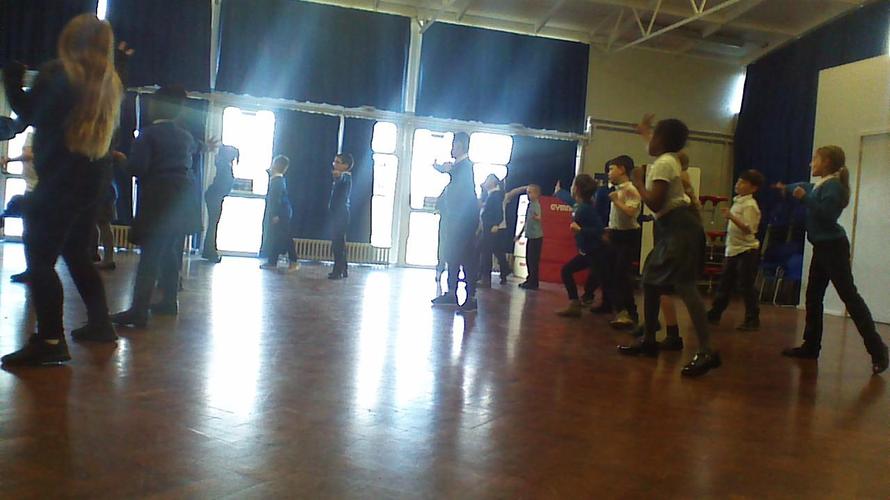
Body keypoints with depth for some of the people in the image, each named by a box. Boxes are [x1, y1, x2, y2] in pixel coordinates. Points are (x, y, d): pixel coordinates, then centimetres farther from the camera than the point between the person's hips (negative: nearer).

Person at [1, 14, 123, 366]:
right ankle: (100, 323, 24)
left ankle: (49, 341, -11)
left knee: (39, 258, -6)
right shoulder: (110, 82, 10)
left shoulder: (59, 73, -9)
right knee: (76, 254, 19)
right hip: (93, 178, 8)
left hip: (61, 180, -8)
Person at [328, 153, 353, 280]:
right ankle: (343, 270, 20)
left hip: (340, 214, -11)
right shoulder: (342, 177, 16)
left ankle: (338, 271, -7)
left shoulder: (346, 176, -14)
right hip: (338, 214, 11)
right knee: (339, 243, 14)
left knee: (338, 243, -9)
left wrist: (338, 174, -62)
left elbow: (342, 178, -41)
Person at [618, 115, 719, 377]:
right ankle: (649, 341, 26)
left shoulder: (663, 164, -11)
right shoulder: (669, 158, 17)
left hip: (680, 227, -11)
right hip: (672, 229, 11)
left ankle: (706, 352, -27)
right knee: (650, 281, 16)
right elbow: (659, 145, 45)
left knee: (683, 286, -21)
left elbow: (654, 203, -20)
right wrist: (644, 129, 59)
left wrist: (638, 181, -5)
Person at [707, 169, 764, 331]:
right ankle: (714, 314, 20)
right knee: (725, 284, 13)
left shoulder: (750, 205, -14)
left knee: (747, 286, -3)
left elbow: (748, 229, -25)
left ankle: (752, 320, 6)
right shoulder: (737, 201, 13)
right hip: (733, 250, 9)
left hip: (747, 250, -9)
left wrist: (732, 217, -33)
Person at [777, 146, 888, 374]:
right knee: (813, 297, 10)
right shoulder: (819, 185, 13)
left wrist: (804, 197, -26)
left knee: (849, 296, -12)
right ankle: (811, 346, 17)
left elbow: (827, 213, -29)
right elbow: (805, 187, 37)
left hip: (833, 247, -10)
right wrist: (787, 188, 53)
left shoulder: (833, 186, -13)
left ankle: (877, 349, -10)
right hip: (822, 247, 10)